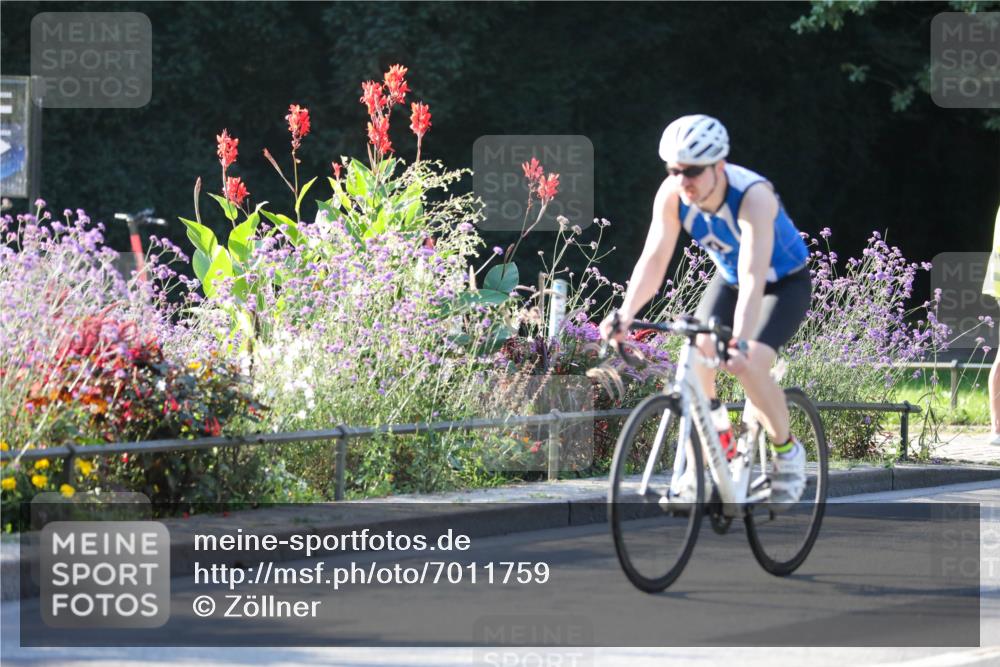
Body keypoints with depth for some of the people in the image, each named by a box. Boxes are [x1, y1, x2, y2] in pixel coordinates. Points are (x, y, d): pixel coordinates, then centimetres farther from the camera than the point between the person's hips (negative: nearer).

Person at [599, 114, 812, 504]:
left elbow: (752, 277, -45)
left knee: (750, 366, -26)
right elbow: (654, 259, -25)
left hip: (786, 284, -5)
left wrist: (740, 342, -57)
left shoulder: (753, 197, -37)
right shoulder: (672, 195, -22)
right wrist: (625, 313, -41)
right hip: (728, 279, 5)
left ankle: (787, 452, -2)